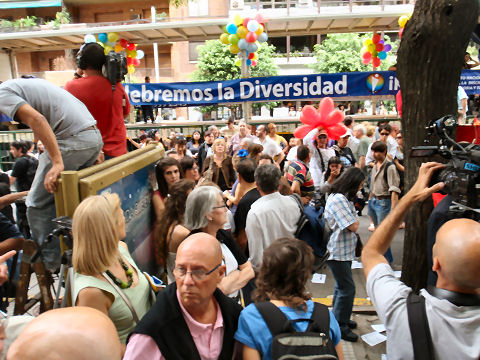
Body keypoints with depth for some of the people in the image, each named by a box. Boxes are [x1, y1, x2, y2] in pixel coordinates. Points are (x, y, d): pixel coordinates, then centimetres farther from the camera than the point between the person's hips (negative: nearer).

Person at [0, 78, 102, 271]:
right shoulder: (28, 83, 30)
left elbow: (37, 120, -18)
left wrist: (57, 163, -22)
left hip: (72, 140, -9)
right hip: (94, 135, 9)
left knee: (38, 204, 4)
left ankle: (49, 263, 11)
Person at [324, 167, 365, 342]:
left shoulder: (342, 197, 10)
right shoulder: (338, 199, -24)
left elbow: (352, 223, 13)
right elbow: (353, 226, -23)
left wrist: (354, 222, -7)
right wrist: (356, 221, -5)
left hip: (344, 250, 11)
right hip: (337, 252, -11)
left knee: (341, 287, 22)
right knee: (347, 288, -1)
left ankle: (339, 319, 38)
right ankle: (340, 326, 13)